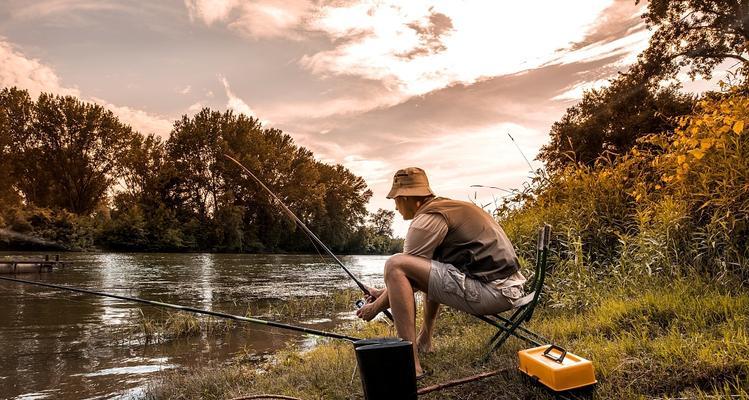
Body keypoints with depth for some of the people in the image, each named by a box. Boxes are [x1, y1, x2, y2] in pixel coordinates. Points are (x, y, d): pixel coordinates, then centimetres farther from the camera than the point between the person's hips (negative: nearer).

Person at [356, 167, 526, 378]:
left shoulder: (428, 218, -9)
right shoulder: (448, 206, 20)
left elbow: (401, 270, -5)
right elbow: (422, 270, 27)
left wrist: (376, 307, 10)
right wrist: (387, 291, 29)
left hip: (491, 291, -10)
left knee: (394, 265, -16)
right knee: (433, 269, 33)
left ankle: (411, 364, -17)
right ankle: (424, 341, 34)